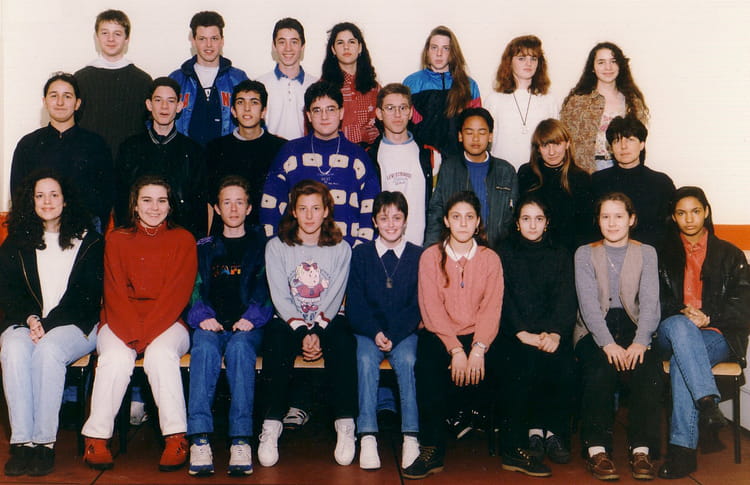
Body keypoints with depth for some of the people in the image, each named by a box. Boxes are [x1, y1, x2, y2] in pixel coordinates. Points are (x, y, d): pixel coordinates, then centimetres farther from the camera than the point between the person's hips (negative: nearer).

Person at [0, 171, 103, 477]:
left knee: (48, 350, -34)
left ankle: (45, 441, -29)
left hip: (73, 325, -2)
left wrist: (48, 324, -14)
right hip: (26, 323, 3)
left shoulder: (88, 241, 6)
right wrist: (30, 319, -11)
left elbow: (88, 295, -2)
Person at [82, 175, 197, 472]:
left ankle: (176, 437, -28)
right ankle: (96, 437, -21)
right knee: (116, 357, -30)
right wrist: (132, 332, -16)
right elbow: (115, 293, 1)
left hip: (167, 322, -1)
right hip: (121, 321, 1)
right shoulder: (117, 240, 11)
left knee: (161, 354, -33)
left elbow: (177, 294, -3)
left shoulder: (183, 240, 7)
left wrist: (146, 332, -16)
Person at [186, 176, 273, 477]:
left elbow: (266, 289, 7)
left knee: (239, 347, -35)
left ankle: (241, 441, -42)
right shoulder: (204, 247, 23)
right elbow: (194, 286, 12)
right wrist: (202, 316, -9)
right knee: (204, 347, -33)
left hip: (247, 326, -1)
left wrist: (252, 317, -12)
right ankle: (199, 440, -42)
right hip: (212, 325, 1)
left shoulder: (261, 246, 18)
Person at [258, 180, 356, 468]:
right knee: (276, 339, -34)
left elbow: (334, 297, -2)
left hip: (328, 322, 0)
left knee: (343, 340, -33)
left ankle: (345, 425, -28)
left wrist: (317, 332, -18)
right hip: (289, 322, 0)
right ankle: (271, 427, -29)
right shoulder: (276, 247, 6)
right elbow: (280, 297, -4)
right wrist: (303, 333, -18)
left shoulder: (341, 249, 8)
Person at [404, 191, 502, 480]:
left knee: (481, 367, -32)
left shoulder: (490, 259, 10)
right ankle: (432, 450, -25)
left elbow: (492, 308, -1)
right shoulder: (430, 256, 5)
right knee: (428, 366, -33)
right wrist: (455, 349, -18)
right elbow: (432, 308, -5)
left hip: (477, 336, 1)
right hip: (440, 334, -1)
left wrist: (478, 349, -18)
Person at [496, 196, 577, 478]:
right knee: (525, 363, -32)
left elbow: (567, 301, 5)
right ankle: (525, 437, -22)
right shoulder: (505, 254, 11)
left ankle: (555, 432, -12)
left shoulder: (560, 256, 17)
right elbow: (503, 300, -1)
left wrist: (555, 333, -14)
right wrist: (523, 333, -17)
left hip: (552, 333, 2)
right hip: (515, 334, -1)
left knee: (564, 366, -28)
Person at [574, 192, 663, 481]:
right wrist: (608, 343, -21)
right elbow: (588, 303, -5)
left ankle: (641, 450, -24)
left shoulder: (646, 253, 11)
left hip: (633, 327, 1)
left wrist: (640, 342, -19)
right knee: (600, 368, -33)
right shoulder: (585, 254, 8)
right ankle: (597, 450, -27)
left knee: (649, 368, -30)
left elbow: (649, 301, -1)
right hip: (594, 330, -1)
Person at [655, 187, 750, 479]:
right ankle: (708, 404, -50)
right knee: (678, 326, -38)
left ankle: (682, 449, -39)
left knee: (681, 362, -36)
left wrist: (708, 319, -12)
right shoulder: (664, 255, 18)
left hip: (719, 336, -1)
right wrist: (682, 313, -10)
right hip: (673, 332, 1)